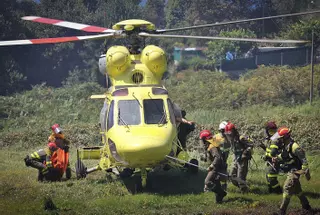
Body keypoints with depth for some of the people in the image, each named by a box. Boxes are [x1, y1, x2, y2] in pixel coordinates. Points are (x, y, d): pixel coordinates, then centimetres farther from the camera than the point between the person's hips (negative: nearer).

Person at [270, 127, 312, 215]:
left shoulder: (294, 146, -25)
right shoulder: (286, 145, 3)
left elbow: (303, 159, -23)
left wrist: (306, 171, -21)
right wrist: (277, 157, 5)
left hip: (294, 171, -10)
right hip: (290, 171, 10)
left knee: (287, 189, -14)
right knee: (297, 190, 20)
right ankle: (306, 206, 36)